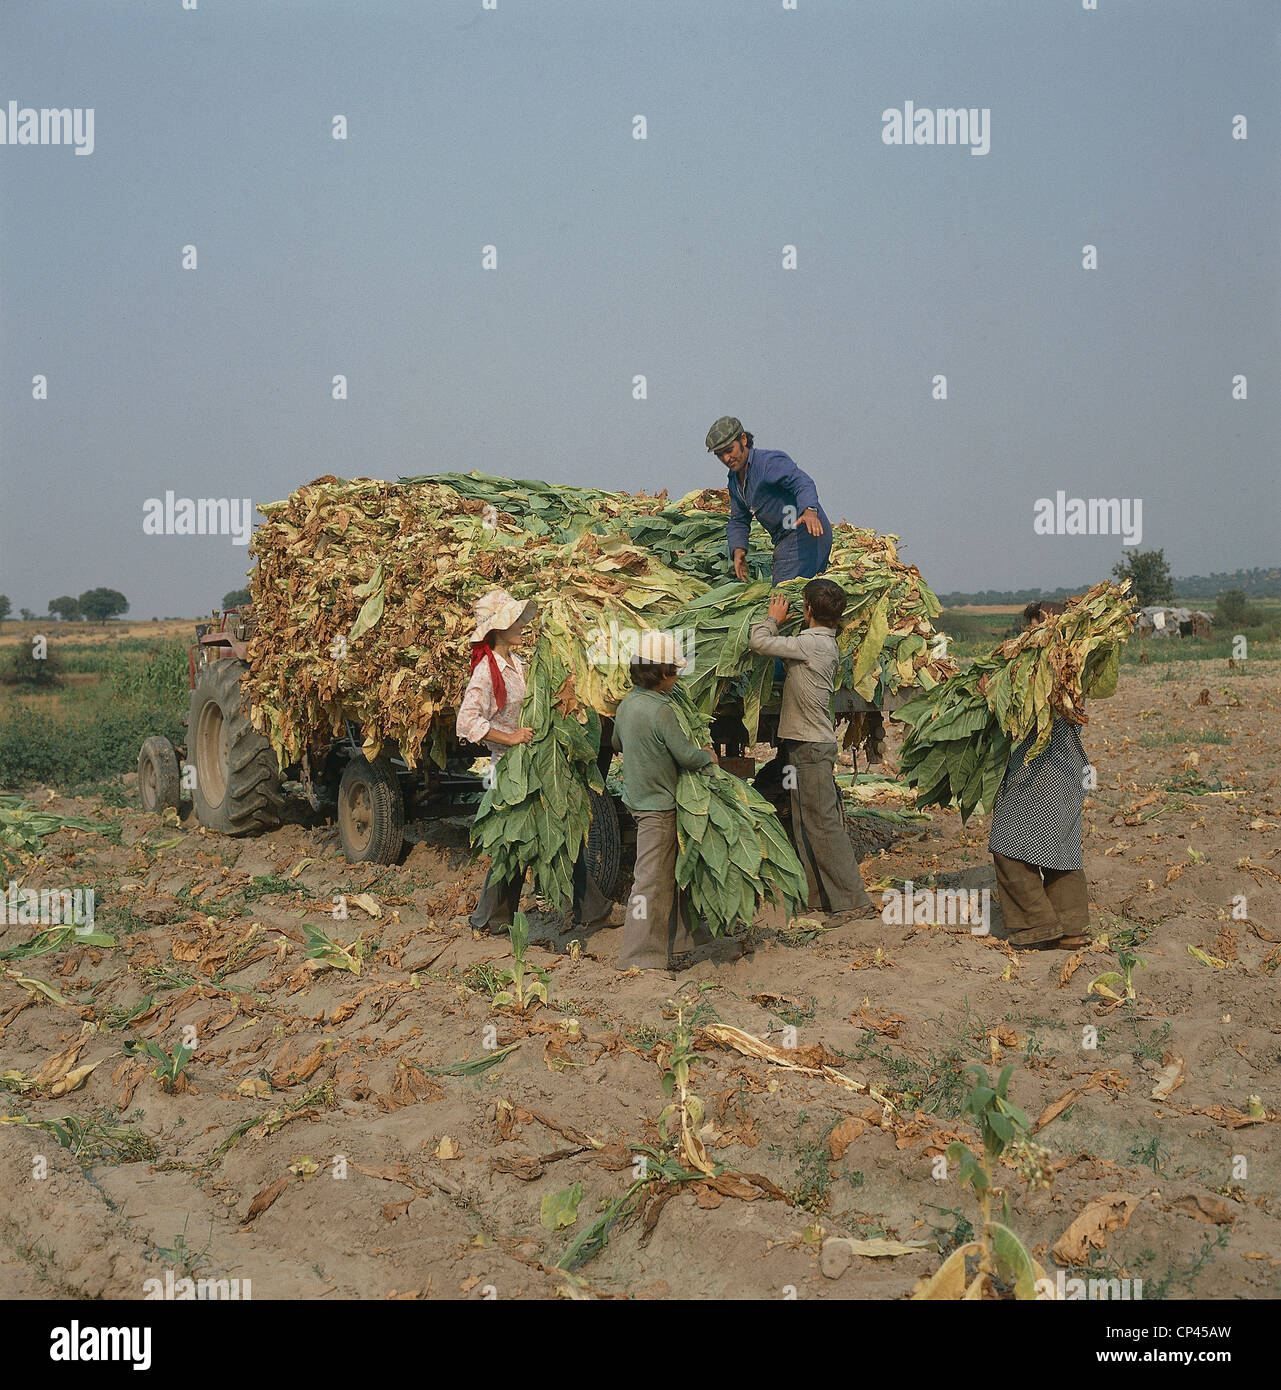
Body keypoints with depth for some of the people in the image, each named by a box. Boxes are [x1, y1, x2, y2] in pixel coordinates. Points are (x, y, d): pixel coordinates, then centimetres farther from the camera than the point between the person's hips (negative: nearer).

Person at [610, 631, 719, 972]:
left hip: (638, 797, 9)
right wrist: (708, 756, 1)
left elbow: (617, 743, 21)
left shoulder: (627, 703, 5)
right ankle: (640, 955, 2)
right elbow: (687, 756, -18)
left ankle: (679, 937, 32)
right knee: (652, 879, -3)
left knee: (670, 871, 20)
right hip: (657, 805, -9)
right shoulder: (660, 710, -22)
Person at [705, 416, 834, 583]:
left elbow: (803, 482, -30)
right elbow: (738, 521, 18)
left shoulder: (769, 461, -14)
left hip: (806, 533, -10)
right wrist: (738, 549, -2)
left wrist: (809, 510, -51)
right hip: (787, 539, 10)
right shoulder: (734, 479, 14)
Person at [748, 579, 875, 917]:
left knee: (823, 824, -7)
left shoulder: (812, 643, -17)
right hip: (809, 744, 10)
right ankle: (822, 898, 20)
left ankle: (854, 902, -3)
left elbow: (759, 642, -19)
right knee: (807, 827, 14)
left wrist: (773, 619, 0)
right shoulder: (825, 643, 12)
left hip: (810, 748, -10)